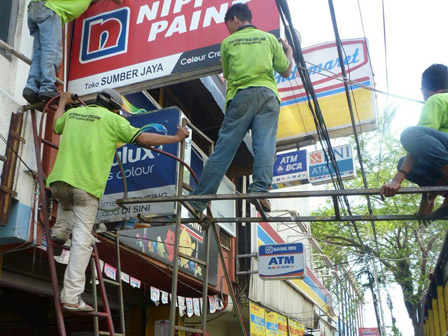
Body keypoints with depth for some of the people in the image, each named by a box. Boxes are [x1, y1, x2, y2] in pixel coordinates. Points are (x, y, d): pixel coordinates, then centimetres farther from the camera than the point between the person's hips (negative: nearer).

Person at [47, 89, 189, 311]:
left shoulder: (73, 113, 19)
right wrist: (176, 138, 9)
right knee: (82, 238, -1)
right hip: (86, 183, -5)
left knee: (67, 201, 42)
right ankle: (72, 296, -4)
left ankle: (61, 229, 20)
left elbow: (56, 127, 40)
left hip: (59, 179, 5)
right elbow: (144, 139, -1)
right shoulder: (112, 119, 5)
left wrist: (63, 103, 56)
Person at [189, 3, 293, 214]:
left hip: (240, 96, -1)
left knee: (223, 149, -2)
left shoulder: (228, 42, 15)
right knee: (265, 145, -9)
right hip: (267, 94, 1)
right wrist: (289, 52, 38)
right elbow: (286, 72, 19)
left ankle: (198, 201, 0)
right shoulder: (269, 38, 16)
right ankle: (260, 189, -30)